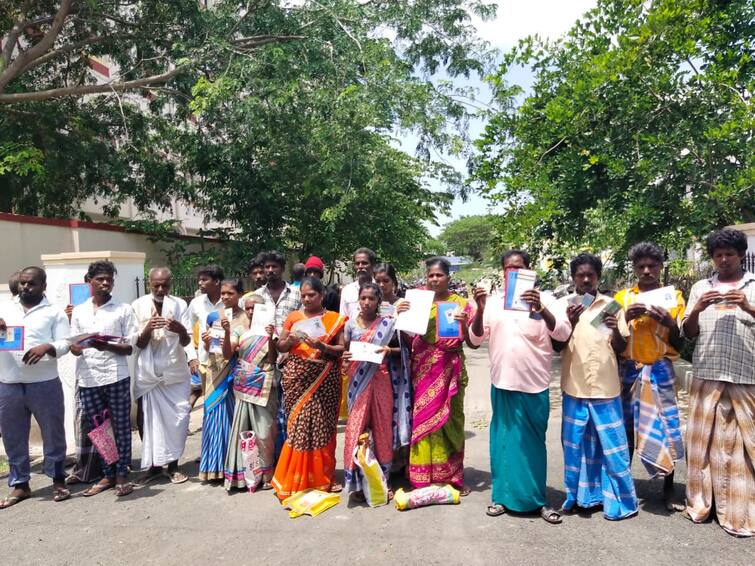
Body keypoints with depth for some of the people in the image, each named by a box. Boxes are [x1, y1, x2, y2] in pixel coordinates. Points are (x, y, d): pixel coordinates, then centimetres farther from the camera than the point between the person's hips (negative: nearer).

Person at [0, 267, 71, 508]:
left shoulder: (54, 312, 3)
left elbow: (64, 343, -3)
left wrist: (47, 347, -24)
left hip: (45, 384, -3)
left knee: (53, 434, 6)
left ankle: (58, 481, 20)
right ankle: (20, 484, 26)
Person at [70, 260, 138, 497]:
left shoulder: (124, 309, 2)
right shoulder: (78, 311, 12)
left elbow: (131, 347, -1)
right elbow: (73, 347, 11)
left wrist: (107, 346, -19)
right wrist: (83, 345, -13)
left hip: (116, 377, -3)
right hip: (88, 379, 3)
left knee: (121, 426, 3)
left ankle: (122, 475, 13)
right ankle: (107, 474, 22)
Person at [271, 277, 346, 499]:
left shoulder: (335, 319, 4)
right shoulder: (293, 317, 9)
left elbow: (342, 349, -1)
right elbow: (280, 347, 10)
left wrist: (320, 346, -16)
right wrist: (290, 340, -10)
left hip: (324, 378, -1)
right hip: (296, 377, 1)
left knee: (321, 425, 2)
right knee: (297, 425, 1)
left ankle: (320, 476, 17)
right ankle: (295, 477, 13)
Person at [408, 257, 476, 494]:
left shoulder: (461, 304, 2)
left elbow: (472, 343, 0)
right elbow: (407, 338, 4)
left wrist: (463, 324, -18)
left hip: (450, 370, -1)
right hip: (423, 369, 1)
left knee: (450, 419, 5)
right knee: (423, 418, 2)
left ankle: (452, 476, 19)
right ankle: (423, 476, 14)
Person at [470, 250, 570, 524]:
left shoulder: (544, 301, -1)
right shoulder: (493, 303, 4)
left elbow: (564, 333, -12)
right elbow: (475, 339, 1)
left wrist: (540, 309, -28)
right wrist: (480, 309, -15)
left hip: (534, 385, -1)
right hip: (502, 383, 2)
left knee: (533, 443, 8)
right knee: (503, 440, 10)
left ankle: (537, 499, 21)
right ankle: (503, 495, 23)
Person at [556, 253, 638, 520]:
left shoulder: (611, 305, 2)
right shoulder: (563, 305, 2)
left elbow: (621, 348, 4)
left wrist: (615, 329, -16)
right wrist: (570, 324, -16)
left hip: (605, 387, -1)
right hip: (574, 386, 1)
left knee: (612, 445, 5)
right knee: (575, 444, 9)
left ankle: (621, 501, 18)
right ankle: (578, 495, 24)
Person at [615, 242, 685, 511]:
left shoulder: (674, 296, 6)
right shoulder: (622, 297, 6)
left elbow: (681, 341, 3)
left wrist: (668, 321, -16)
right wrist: (626, 318, -14)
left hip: (661, 371, 0)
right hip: (630, 371, 0)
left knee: (666, 428, 0)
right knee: (627, 428, 3)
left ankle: (669, 491, 13)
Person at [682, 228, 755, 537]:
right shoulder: (700, 287, 12)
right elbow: (688, 334, 9)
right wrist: (697, 309, -8)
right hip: (707, 376, 2)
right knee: (705, 440, 5)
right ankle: (703, 502, 16)